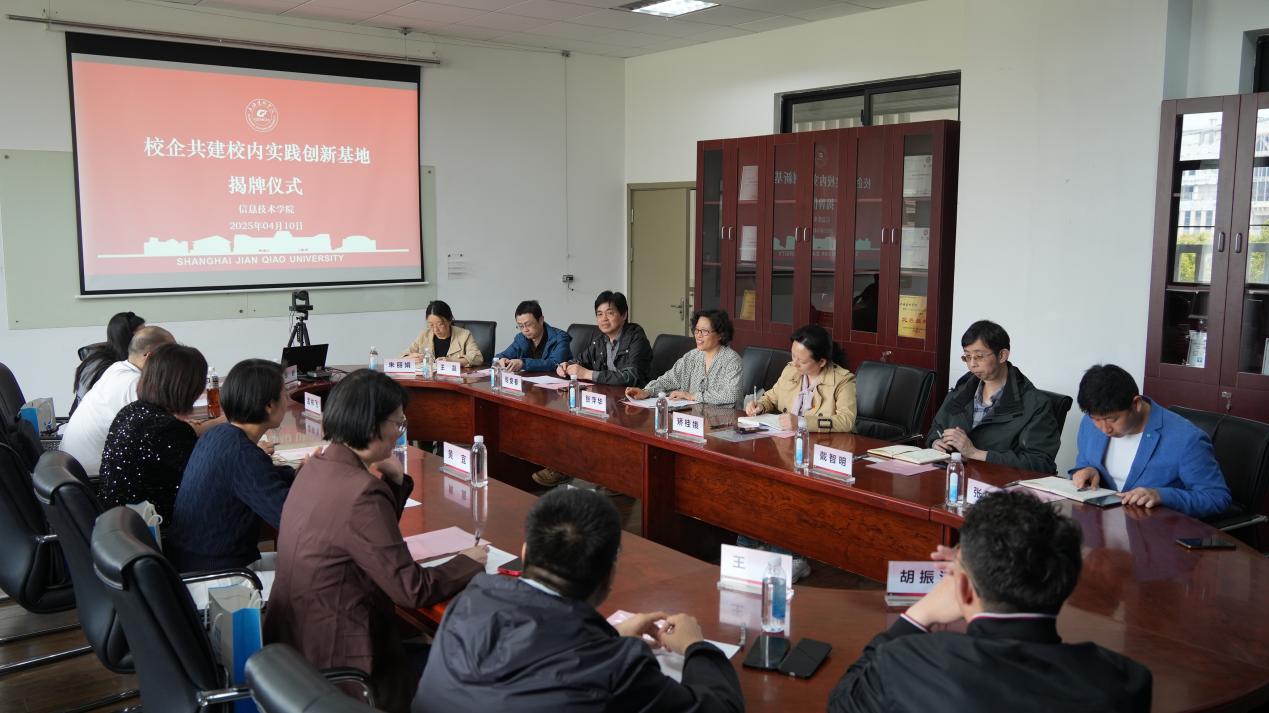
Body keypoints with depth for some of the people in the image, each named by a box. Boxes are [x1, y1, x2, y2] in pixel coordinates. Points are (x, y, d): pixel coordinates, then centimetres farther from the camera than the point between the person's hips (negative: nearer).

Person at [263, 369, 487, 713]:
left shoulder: (319, 466, 2)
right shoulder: (360, 492, -26)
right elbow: (412, 590, -22)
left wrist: (396, 481, 1)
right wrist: (468, 563, -6)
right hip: (335, 660, -9)